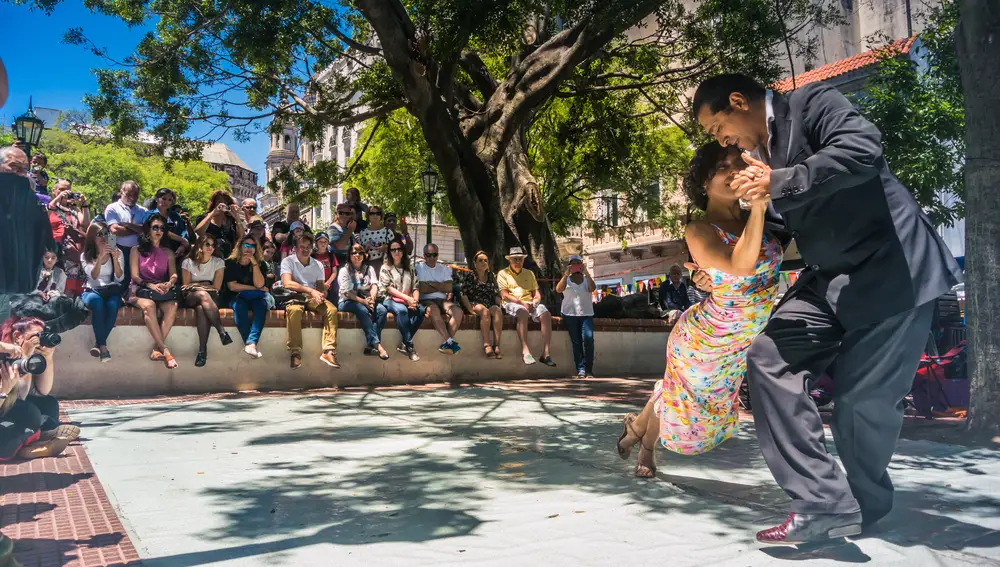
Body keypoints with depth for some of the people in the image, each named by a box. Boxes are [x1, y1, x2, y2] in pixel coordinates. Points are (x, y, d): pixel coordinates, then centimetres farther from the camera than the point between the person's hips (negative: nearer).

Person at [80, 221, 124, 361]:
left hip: (112, 291, 1)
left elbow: (120, 278, -3)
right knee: (97, 301, -37)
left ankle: (99, 343, -25)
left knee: (112, 304, -36)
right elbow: (93, 276, -11)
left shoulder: (117, 252, 8)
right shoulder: (85, 255, 7)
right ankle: (103, 345, -34)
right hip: (92, 291, -1)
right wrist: (100, 257, -22)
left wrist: (115, 259, -17)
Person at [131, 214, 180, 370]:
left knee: (172, 307, -34)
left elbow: (174, 275, 4)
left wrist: (169, 283, -21)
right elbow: (135, 277, 1)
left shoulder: (168, 253, 18)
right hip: (141, 289, -2)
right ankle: (164, 350, -41)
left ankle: (157, 348, -34)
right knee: (149, 306, -38)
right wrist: (151, 286, -19)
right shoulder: (137, 250, 11)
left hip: (164, 291, 2)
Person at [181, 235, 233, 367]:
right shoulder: (188, 262, 4)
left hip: (211, 297, 0)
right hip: (191, 297, 0)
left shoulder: (218, 262, 4)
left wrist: (197, 285, -6)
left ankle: (203, 349, -39)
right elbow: (186, 286, 0)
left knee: (201, 308, -38)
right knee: (203, 294, -39)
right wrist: (205, 286, -6)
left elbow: (216, 287, -2)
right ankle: (222, 331, -41)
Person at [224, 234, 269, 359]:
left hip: (254, 298, 1)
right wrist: (254, 289, -10)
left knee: (262, 303, -33)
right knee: (239, 306, -36)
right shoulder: (231, 262, -2)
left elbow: (259, 284, -10)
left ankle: (251, 343, -48)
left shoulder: (260, 263, 3)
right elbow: (232, 286, -9)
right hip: (235, 297, -1)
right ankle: (250, 343, -39)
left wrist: (254, 263, -16)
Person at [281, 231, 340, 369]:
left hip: (313, 298, 4)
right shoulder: (288, 261, 0)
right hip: (294, 296, -4)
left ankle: (328, 351, -30)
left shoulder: (318, 265, 14)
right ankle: (295, 352, -35)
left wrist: (321, 294, -20)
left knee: (332, 309, -26)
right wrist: (311, 290, -20)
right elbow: (287, 283, -14)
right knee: (294, 310, -39)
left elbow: (321, 286, 7)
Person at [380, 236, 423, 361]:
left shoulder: (409, 268, 16)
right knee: (402, 310, -37)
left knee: (420, 310, -28)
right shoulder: (386, 267, 5)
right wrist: (407, 298, -17)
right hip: (390, 300, -4)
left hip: (408, 301, 4)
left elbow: (415, 287, 9)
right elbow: (388, 288, -6)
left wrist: (415, 300, -12)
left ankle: (404, 344, -23)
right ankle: (409, 345, -30)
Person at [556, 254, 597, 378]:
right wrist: (566, 275, -17)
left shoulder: (587, 279, 11)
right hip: (570, 314, 0)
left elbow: (592, 288, -10)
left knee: (588, 338, -16)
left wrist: (586, 273, -15)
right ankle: (580, 369, -1)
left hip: (586, 314, 0)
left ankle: (588, 369, -9)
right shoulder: (566, 279, 10)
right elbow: (558, 289, -10)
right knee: (576, 342, -3)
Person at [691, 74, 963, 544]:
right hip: (832, 279, 8)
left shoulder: (812, 102, -9)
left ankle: (863, 505, 23)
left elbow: (863, 150, -28)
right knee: (770, 357, -7)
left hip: (890, 268, -8)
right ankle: (823, 501, -7)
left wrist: (777, 184, -25)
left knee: (865, 395, -2)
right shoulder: (766, 149, 14)